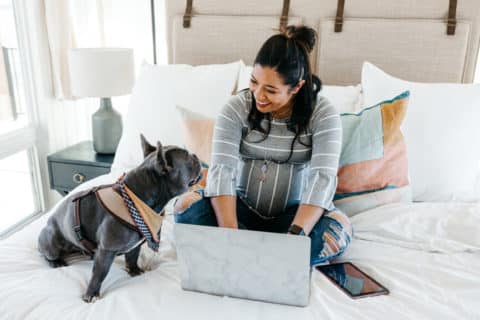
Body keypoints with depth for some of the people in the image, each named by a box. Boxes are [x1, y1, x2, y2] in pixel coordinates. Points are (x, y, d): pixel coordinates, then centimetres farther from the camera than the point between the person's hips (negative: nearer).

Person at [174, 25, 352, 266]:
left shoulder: (323, 115, -11)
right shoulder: (237, 108, -10)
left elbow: (323, 178, -23)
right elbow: (221, 170, -21)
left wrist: (294, 237, -38)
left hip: (294, 213, -1)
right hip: (243, 209, 1)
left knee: (339, 228, -30)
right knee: (187, 205, -26)